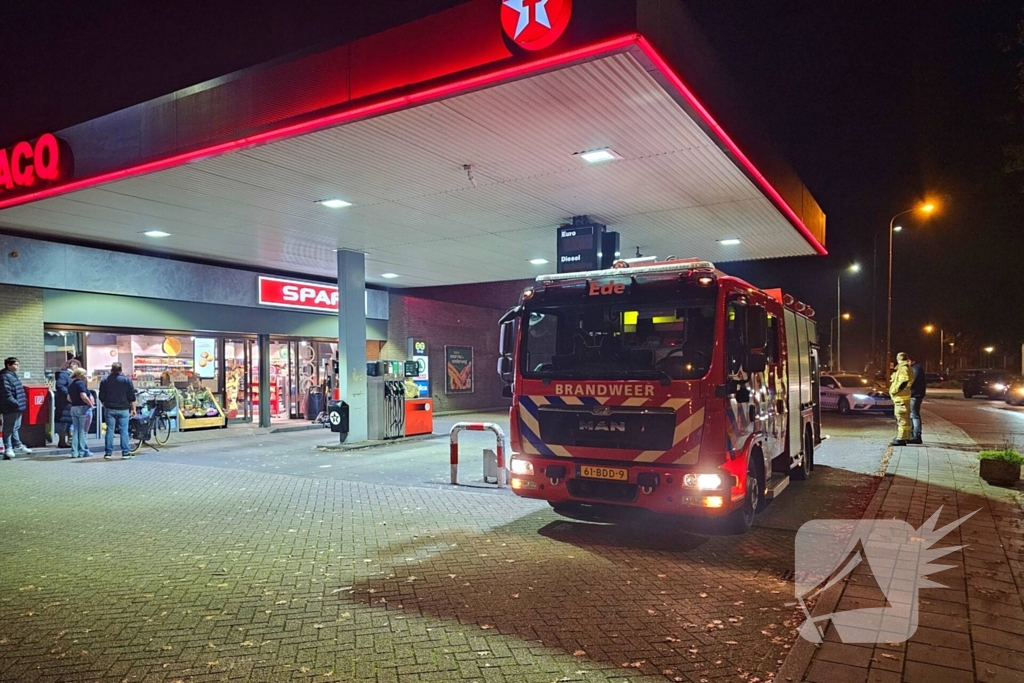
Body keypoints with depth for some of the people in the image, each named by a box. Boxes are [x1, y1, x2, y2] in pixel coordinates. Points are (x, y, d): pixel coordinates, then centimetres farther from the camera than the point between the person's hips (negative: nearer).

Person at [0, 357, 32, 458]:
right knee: (9, 429, -2)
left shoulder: (14, 375, 15)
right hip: (10, 409, -10)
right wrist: (16, 404, -23)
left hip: (17, 408, 10)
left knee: (15, 427, 19)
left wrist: (23, 402, 17)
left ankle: (18, 445, 28)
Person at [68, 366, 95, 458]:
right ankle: (83, 451, 3)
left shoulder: (71, 385, 14)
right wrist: (91, 404, -11)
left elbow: (68, 398, 16)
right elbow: (84, 396, -23)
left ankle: (74, 451, 13)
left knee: (75, 430, 12)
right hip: (83, 408, -8)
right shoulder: (81, 383, -13)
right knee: (83, 431, -1)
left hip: (73, 408, 8)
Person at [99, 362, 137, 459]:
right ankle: (125, 452, -1)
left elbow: (101, 397, 9)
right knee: (124, 430, 0)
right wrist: (133, 408, 5)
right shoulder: (127, 380, -1)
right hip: (123, 409, -1)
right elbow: (132, 397, -2)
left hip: (109, 409, 1)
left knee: (109, 430, 5)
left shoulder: (105, 381, 5)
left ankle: (108, 453, 4)